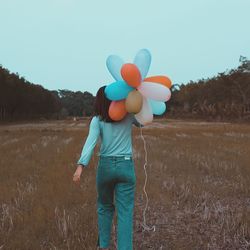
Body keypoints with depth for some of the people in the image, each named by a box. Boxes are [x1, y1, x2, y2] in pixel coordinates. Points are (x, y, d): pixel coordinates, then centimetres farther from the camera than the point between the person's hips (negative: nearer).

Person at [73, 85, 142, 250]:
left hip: (105, 166, 1)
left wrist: (81, 166, -29)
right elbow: (142, 123, 24)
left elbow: (91, 141, -21)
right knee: (125, 213, 0)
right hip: (126, 167, 0)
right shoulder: (128, 115, 2)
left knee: (105, 207, 23)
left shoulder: (97, 120, -5)